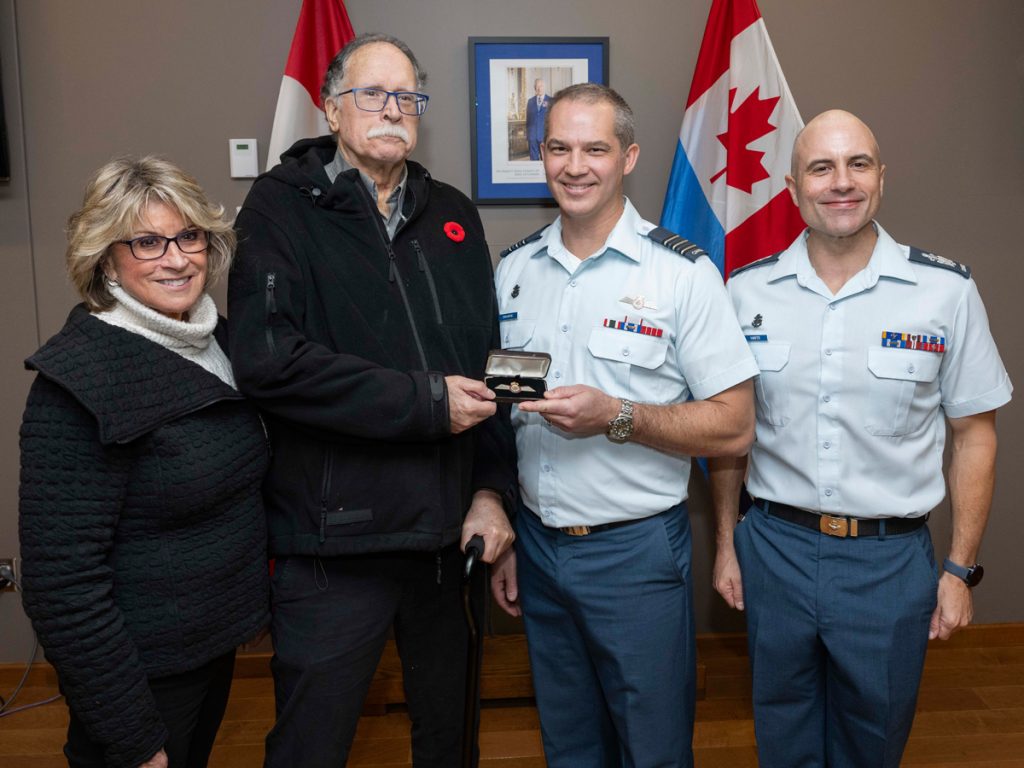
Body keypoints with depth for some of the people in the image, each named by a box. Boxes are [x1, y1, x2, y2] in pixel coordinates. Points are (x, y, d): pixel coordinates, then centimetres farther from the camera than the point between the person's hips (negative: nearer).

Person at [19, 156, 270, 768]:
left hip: (217, 643, 7)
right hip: (142, 670, -7)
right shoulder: (80, 379, -22)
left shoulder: (215, 341, 0)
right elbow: (61, 580, -23)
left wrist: (255, 597, 11)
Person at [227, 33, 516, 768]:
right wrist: (426, 401, -18)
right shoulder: (283, 205, -6)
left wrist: (491, 489, 3)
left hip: (447, 533, 5)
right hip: (335, 541, -4)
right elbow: (268, 359, -20)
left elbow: (488, 356, 10)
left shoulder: (453, 214, 9)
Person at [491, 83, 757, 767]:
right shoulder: (515, 269, 4)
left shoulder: (683, 272, -11)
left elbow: (734, 428, -11)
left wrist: (615, 416, -24)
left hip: (638, 552, -4)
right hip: (536, 546, 5)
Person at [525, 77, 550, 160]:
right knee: (533, 158, 4)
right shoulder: (530, 101, 12)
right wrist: (527, 135, 12)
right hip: (532, 136, 3)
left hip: (546, 135, -3)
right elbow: (528, 119, 15)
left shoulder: (550, 101, 2)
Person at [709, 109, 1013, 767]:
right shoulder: (747, 291, -2)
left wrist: (961, 569, 0)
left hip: (891, 559, -1)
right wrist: (727, 543, 6)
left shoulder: (946, 290, -6)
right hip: (774, 547, 1)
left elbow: (975, 434, 1)